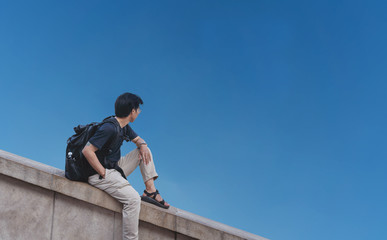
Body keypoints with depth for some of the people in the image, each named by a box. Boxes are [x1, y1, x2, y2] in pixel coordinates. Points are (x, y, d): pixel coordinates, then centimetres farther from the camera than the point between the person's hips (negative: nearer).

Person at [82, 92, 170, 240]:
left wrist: (142, 145, -1)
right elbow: (87, 150, -28)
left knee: (145, 150, 12)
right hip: (101, 175, -10)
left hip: (116, 168, 10)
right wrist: (103, 173, -23)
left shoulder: (124, 126, 7)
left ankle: (150, 191, 2)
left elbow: (137, 139, 25)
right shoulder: (110, 128, -23)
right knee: (133, 199, -27)